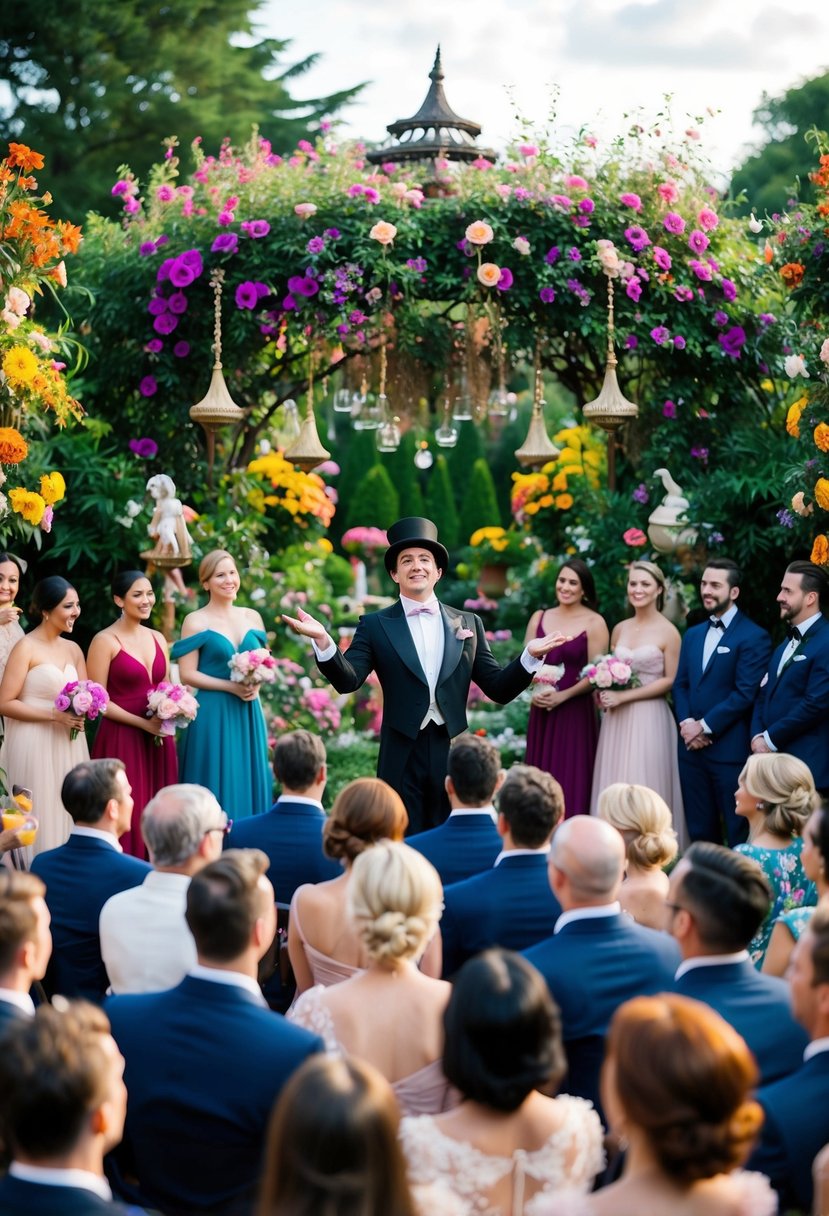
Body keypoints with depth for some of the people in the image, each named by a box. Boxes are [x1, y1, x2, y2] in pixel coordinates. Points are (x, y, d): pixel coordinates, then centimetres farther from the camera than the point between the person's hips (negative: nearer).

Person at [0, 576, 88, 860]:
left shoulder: (73, 649, 11)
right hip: (35, 746, -6)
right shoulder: (26, 648, -9)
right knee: (39, 818, -2)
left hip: (69, 746, 6)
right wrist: (55, 715, -18)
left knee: (67, 814, 9)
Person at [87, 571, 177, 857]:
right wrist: (144, 724, -15)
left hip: (159, 740, 6)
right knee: (127, 815, -4)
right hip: (122, 739, -6)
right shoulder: (105, 641, -6)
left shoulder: (157, 639, 12)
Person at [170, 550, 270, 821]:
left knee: (249, 782, 7)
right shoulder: (196, 621, -4)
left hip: (249, 712, 5)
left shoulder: (252, 617, 10)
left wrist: (256, 684, -5)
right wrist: (231, 687, -16)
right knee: (216, 788, -3)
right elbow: (187, 674, -9)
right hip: (212, 713, -5)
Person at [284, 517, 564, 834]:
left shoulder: (468, 624, 10)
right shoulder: (376, 626, 4)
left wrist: (531, 655, -7)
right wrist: (323, 641, -25)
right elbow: (347, 680, -9)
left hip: (454, 753, 2)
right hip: (402, 757, -2)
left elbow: (499, 689, 9)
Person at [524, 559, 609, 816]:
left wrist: (562, 696, -16)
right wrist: (534, 691, -9)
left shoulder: (594, 623, -4)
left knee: (572, 780, -3)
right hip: (541, 711, 4)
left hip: (575, 712, -4)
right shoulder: (539, 618, 9)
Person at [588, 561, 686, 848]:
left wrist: (625, 696, -12)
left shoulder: (668, 632, -6)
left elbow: (671, 681, -8)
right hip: (616, 719, 5)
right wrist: (604, 693, -4)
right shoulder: (619, 629, 11)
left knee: (644, 786, -4)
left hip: (649, 719, -5)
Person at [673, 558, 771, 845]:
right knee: (700, 831, 10)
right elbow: (680, 684, 14)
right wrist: (687, 723, -4)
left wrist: (704, 726, -13)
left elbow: (745, 693, -13)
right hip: (692, 745, 7)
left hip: (730, 748, -6)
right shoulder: (693, 635, 17)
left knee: (739, 832, 1)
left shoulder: (753, 637, -6)